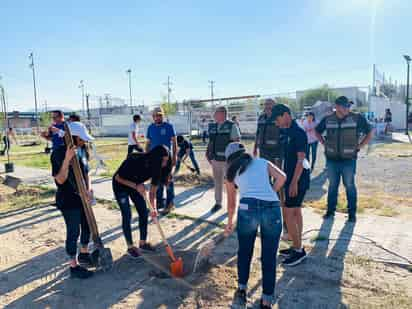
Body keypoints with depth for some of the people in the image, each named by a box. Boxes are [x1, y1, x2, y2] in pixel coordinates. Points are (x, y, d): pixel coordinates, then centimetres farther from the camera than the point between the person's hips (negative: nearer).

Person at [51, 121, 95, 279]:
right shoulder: (59, 153, -17)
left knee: (87, 226, 19)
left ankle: (83, 254, 40)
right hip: (68, 200, -7)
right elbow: (60, 180, -23)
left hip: (82, 197, 8)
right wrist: (67, 159, -34)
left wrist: (88, 189, -6)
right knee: (73, 232, 3)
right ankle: (74, 266, 19)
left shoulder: (80, 151, 4)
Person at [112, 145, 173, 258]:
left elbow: (153, 191, -15)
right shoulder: (134, 160, -36)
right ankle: (130, 247, 9)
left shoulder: (157, 168, -21)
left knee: (144, 213, 3)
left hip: (137, 185, 5)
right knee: (127, 215, -6)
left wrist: (154, 208, -27)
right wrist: (136, 186, -34)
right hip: (121, 186, -5)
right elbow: (117, 178, -25)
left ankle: (143, 242, 19)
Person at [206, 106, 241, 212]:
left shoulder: (232, 126, -10)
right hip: (215, 159, 6)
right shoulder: (212, 126, 8)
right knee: (217, 182, 14)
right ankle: (218, 203, 27)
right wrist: (208, 153, 7)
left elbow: (237, 142, -13)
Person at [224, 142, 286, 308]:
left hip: (248, 208, 0)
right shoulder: (263, 162, 24)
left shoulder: (231, 173, 23)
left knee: (244, 252, 25)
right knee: (269, 257, 15)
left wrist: (229, 223, 47)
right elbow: (282, 177, 7)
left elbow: (231, 204, 32)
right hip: (272, 209, 1)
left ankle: (242, 289, 33)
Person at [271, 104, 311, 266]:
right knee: (296, 212, 14)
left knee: (288, 213, -6)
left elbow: (301, 159, -20)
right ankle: (297, 247, 25)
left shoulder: (298, 132, -17)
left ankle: (298, 250, 5)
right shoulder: (290, 131, 11)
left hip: (298, 179, -10)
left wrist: (294, 182, -21)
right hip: (292, 178, 10)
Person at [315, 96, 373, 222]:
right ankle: (330, 210, 25)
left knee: (350, 186, 6)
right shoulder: (328, 119, 1)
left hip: (348, 160, -2)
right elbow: (317, 132, 18)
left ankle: (352, 213, 19)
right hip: (332, 159, 2)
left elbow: (370, 133, 5)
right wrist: (324, 144, 7)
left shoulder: (357, 118, -5)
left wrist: (359, 146, -1)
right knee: (332, 186, 12)